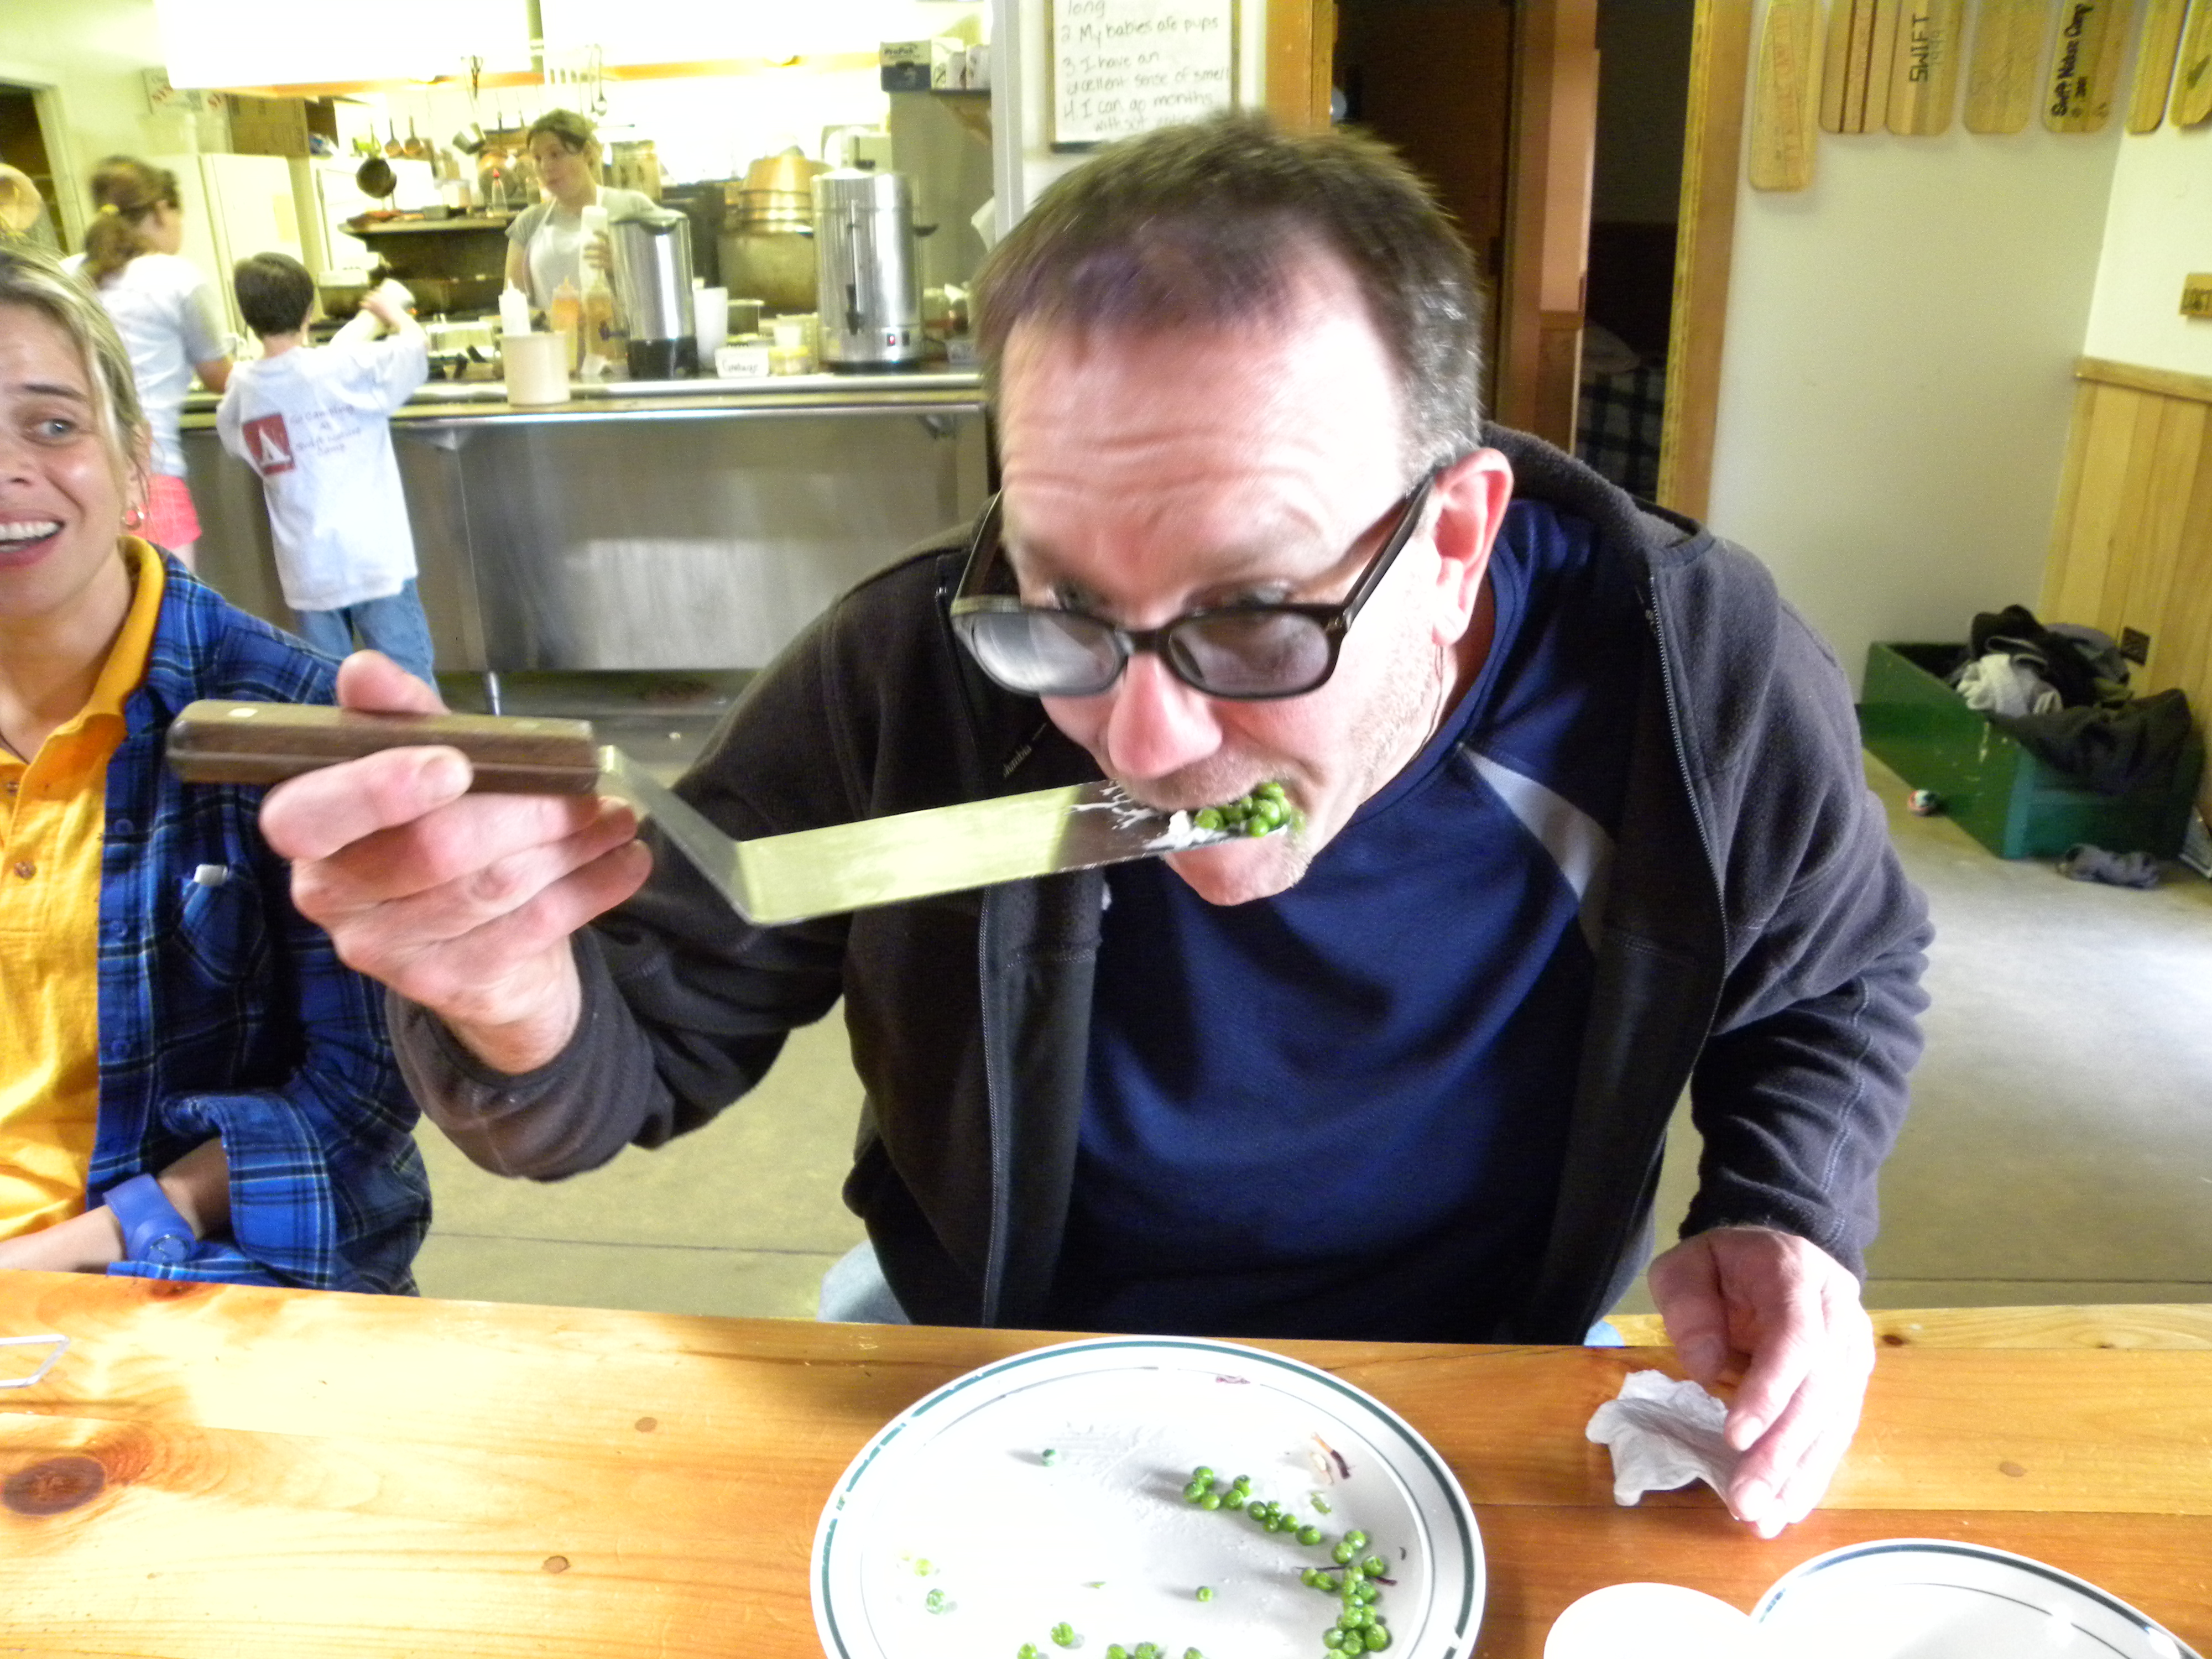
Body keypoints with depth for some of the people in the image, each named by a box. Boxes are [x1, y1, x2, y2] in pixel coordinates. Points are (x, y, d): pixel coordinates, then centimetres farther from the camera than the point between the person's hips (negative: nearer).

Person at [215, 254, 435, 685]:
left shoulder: (242, 388, 0)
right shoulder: (349, 368, -11)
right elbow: (417, 344, 2)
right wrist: (391, 309, 25)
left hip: (308, 572, 4)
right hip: (374, 559, -4)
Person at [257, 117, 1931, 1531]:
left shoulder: (1698, 675, -21)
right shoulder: (909, 680, -24)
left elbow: (1839, 987, -1)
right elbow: (650, 1051, -15)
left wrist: (1781, 1221, -18)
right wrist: (517, 1000, -37)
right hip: (991, 1366, -1)